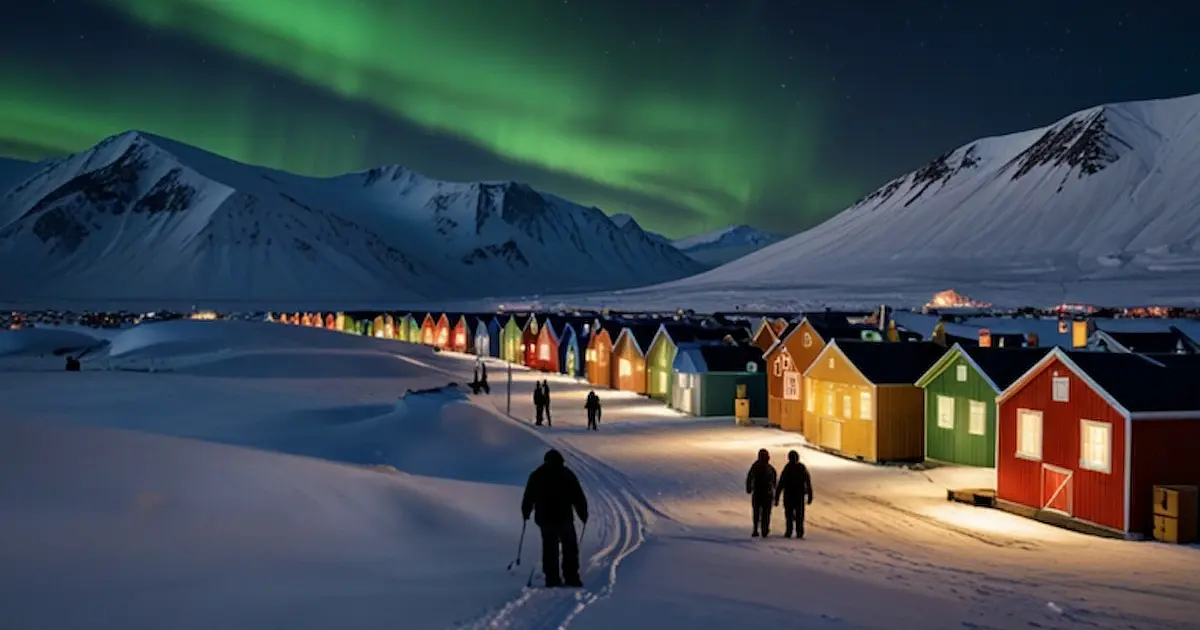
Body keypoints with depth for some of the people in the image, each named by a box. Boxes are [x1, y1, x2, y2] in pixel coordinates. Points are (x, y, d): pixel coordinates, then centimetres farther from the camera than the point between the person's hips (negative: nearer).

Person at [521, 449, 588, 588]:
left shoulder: (536, 475, 6)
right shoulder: (567, 474, 3)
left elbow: (528, 497, 9)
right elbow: (579, 497, 1)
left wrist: (526, 513, 23)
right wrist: (583, 514, 9)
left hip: (544, 518, 2)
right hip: (564, 517, -2)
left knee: (549, 548, 8)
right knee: (570, 548, 7)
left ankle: (552, 579, 2)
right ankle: (571, 578, 0)